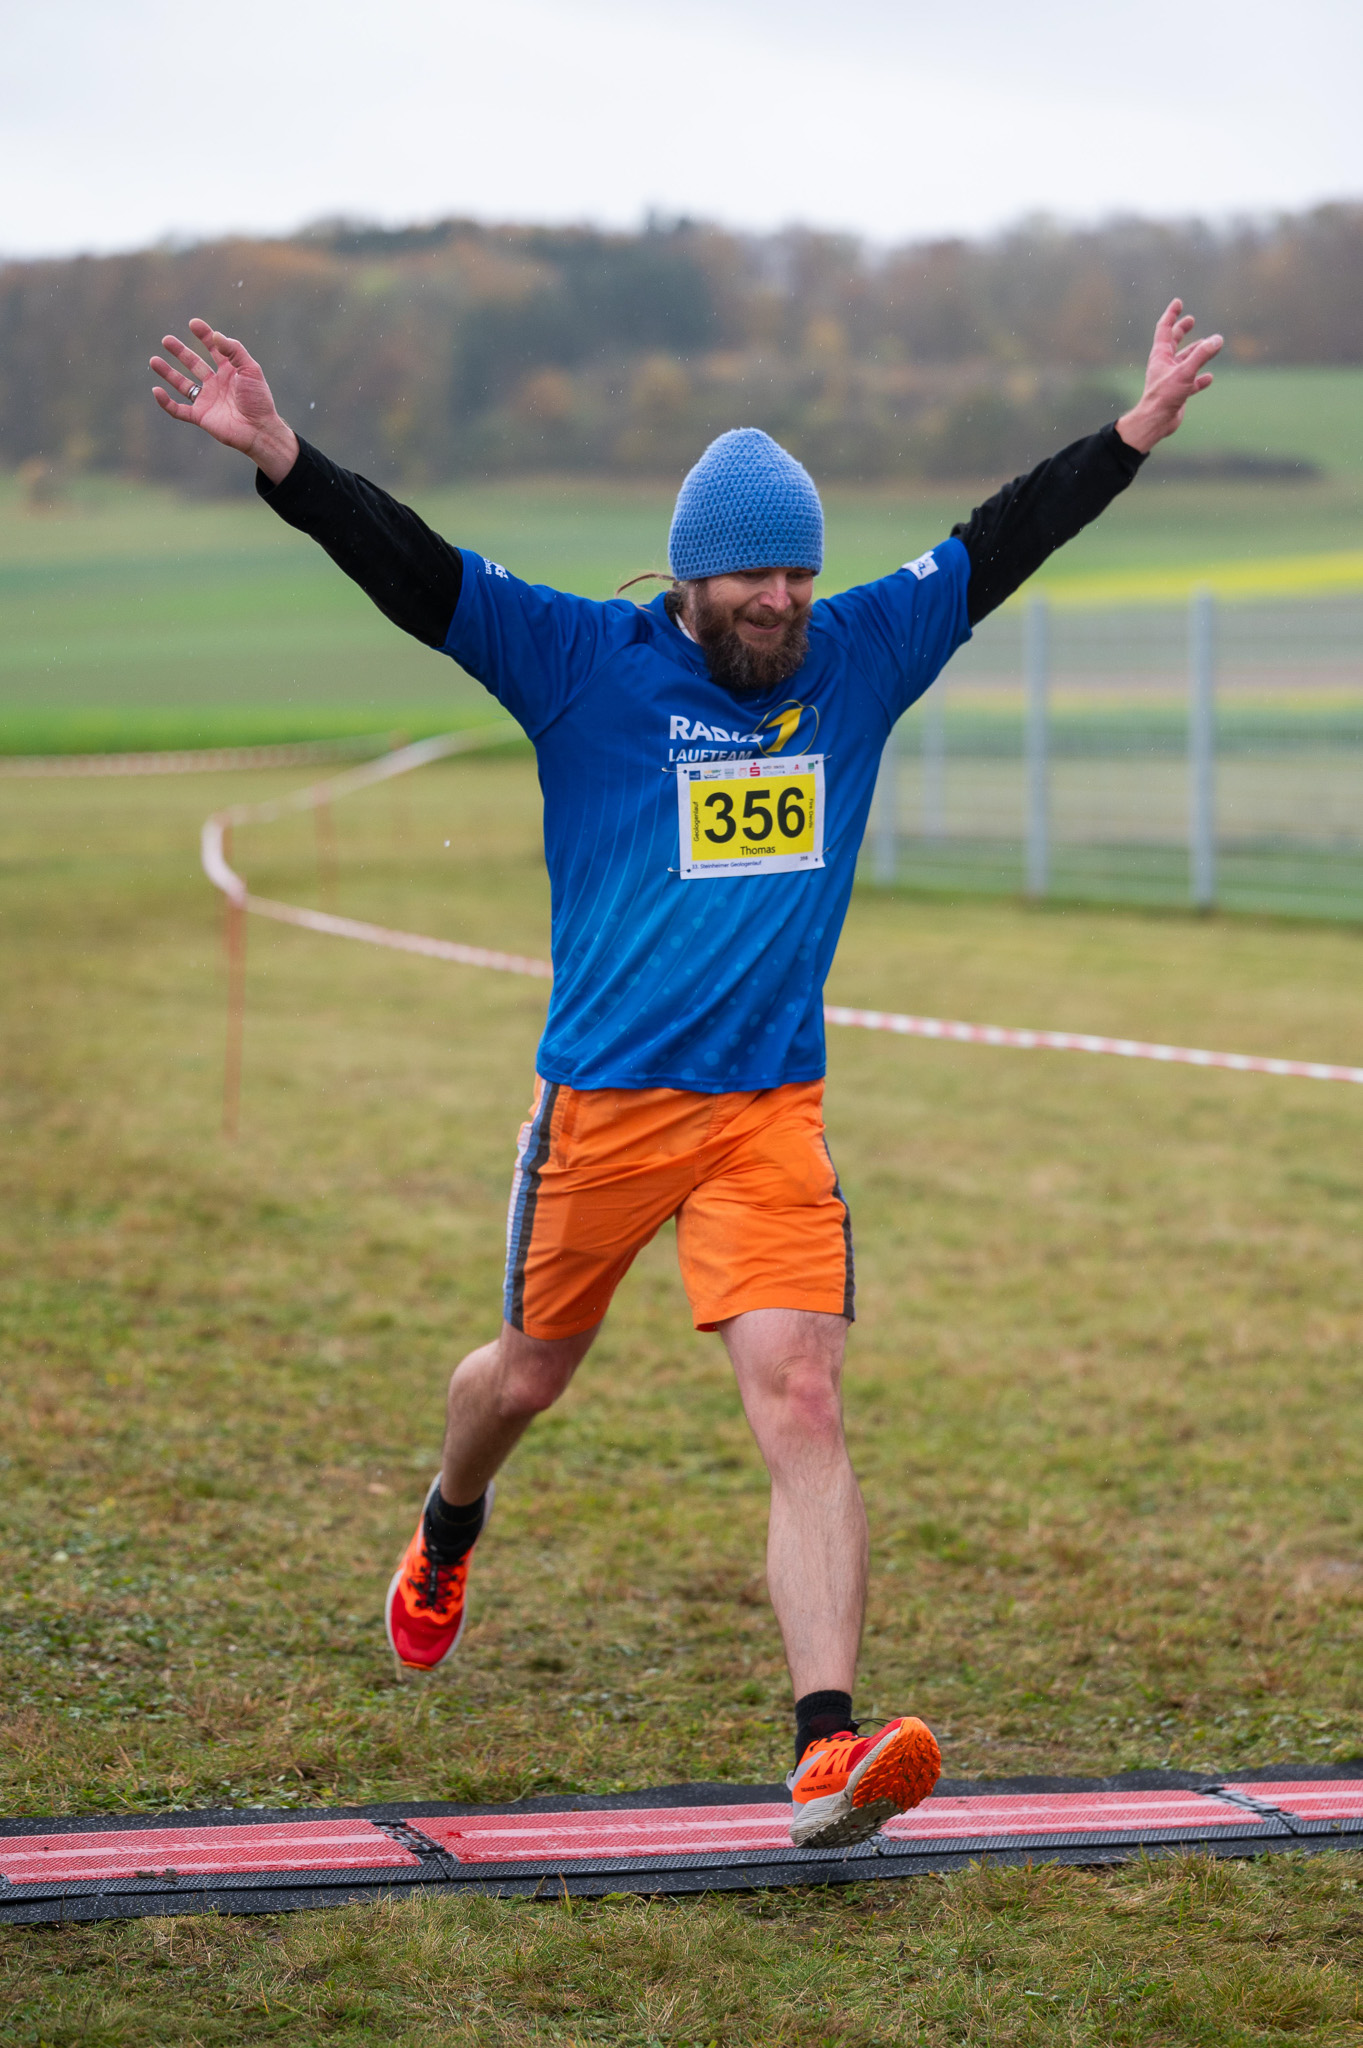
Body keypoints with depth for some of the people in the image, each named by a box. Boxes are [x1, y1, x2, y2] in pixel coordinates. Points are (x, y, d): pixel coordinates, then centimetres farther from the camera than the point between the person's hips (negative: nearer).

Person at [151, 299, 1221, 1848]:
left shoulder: (858, 659, 5)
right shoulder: (585, 665, -5)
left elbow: (996, 547, 15)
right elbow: (414, 572, -14)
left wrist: (1139, 429, 18)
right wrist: (280, 459, -27)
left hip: (773, 1116, 1)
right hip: (601, 1107, -1)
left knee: (801, 1405, -13)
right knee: (532, 1371, 18)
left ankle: (830, 1755, -20)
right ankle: (446, 1541, 53)